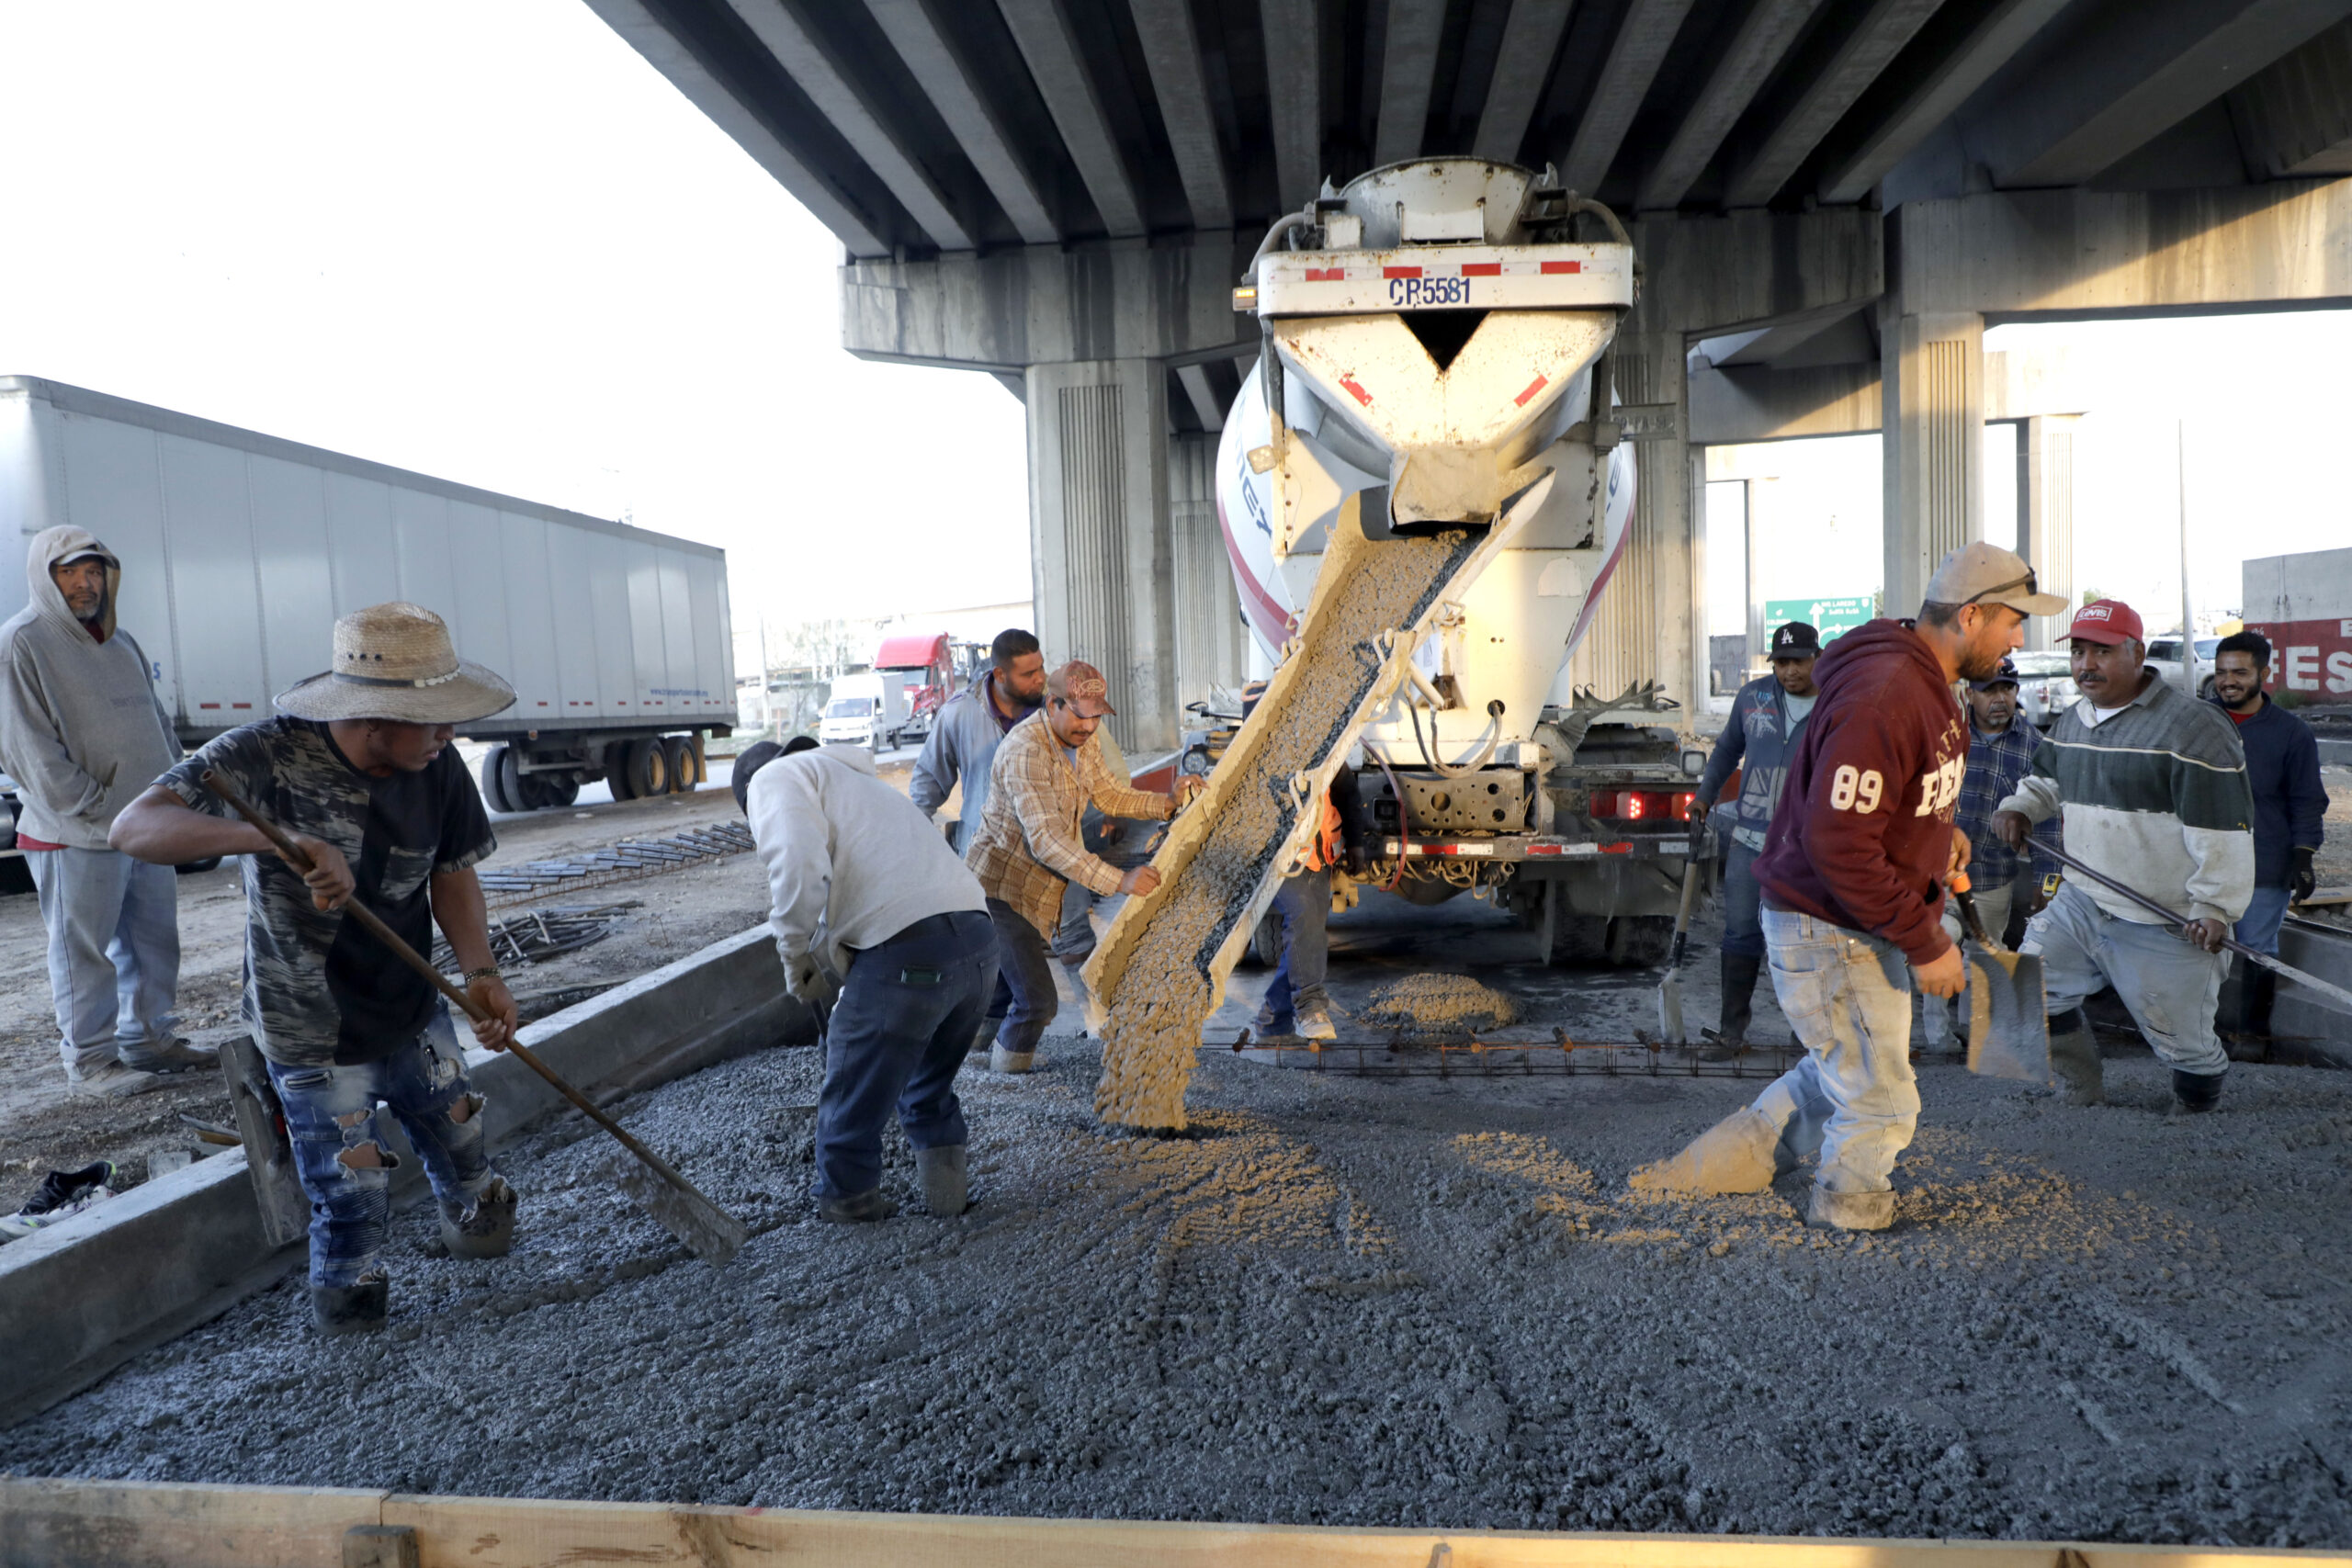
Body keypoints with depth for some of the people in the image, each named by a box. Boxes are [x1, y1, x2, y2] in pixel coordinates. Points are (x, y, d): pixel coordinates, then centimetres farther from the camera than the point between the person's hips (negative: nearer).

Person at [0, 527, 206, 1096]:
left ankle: (148, 1038, 26)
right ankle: (90, 1062, 10)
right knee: (85, 949, 1)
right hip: (75, 835, -7)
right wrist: (97, 809, -16)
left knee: (154, 939, 13)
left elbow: (155, 720, 21)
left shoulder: (120, 641, 15)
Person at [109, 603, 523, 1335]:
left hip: (417, 1014, 4)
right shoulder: (267, 755, -25)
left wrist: (479, 971, -19)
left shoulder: (437, 768, -12)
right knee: (352, 1206, 6)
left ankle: (474, 1220, 51)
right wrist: (277, 838, -50)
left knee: (461, 1151, 21)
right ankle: (347, 1309, 34)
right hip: (314, 1041, -4)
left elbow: (451, 875, -3)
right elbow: (135, 826, -34)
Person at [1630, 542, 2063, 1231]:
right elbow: (1837, 843, -30)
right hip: (1829, 934, -10)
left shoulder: (1925, 682, 7)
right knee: (1880, 1102, 6)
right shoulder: (1884, 695, -27)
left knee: (1836, 1077, 23)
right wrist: (1924, 942, -24)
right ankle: (1848, 1205, 33)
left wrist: (1937, 828, 9)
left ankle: (1707, 1166, 32)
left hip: (1867, 927, 10)